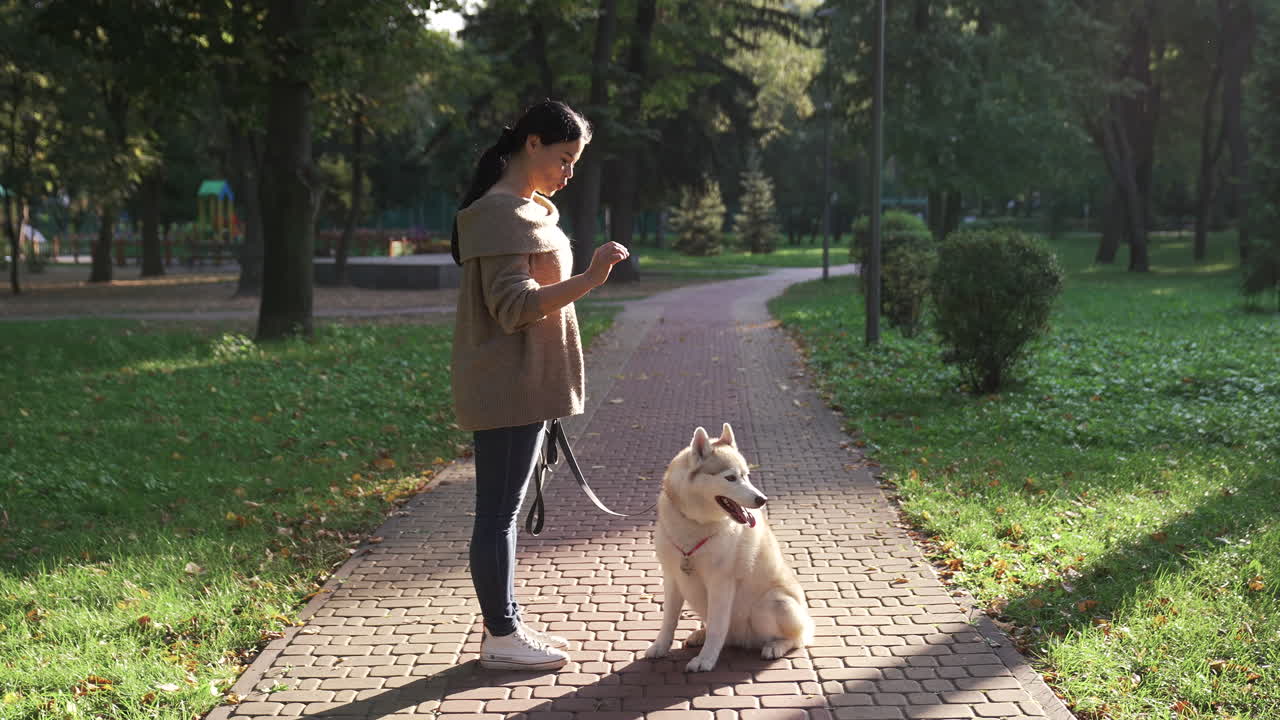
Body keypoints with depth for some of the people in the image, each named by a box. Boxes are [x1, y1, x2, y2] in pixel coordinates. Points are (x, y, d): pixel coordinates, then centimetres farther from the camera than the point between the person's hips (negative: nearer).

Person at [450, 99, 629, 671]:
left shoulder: (523, 209, 17)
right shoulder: (502, 212, -15)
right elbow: (513, 306, -22)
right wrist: (589, 279, -30)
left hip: (522, 387, 10)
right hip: (507, 388, -10)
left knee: (504, 509, 14)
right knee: (499, 511, -3)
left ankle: (506, 625, 22)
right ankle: (501, 639, 5)